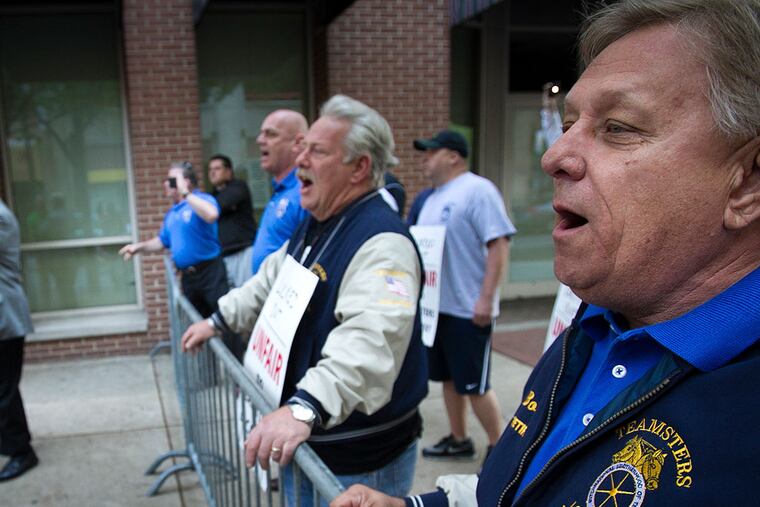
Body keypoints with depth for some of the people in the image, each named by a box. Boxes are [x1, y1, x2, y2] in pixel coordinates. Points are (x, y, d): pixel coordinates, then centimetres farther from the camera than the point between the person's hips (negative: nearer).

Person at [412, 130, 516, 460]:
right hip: (436, 305, 8)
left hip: (468, 309, -8)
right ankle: (458, 440, 31)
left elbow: (499, 244, -18)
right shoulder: (433, 197, 15)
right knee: (448, 378, 16)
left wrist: (486, 298, -23)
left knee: (475, 385, -1)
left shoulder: (477, 190, -12)